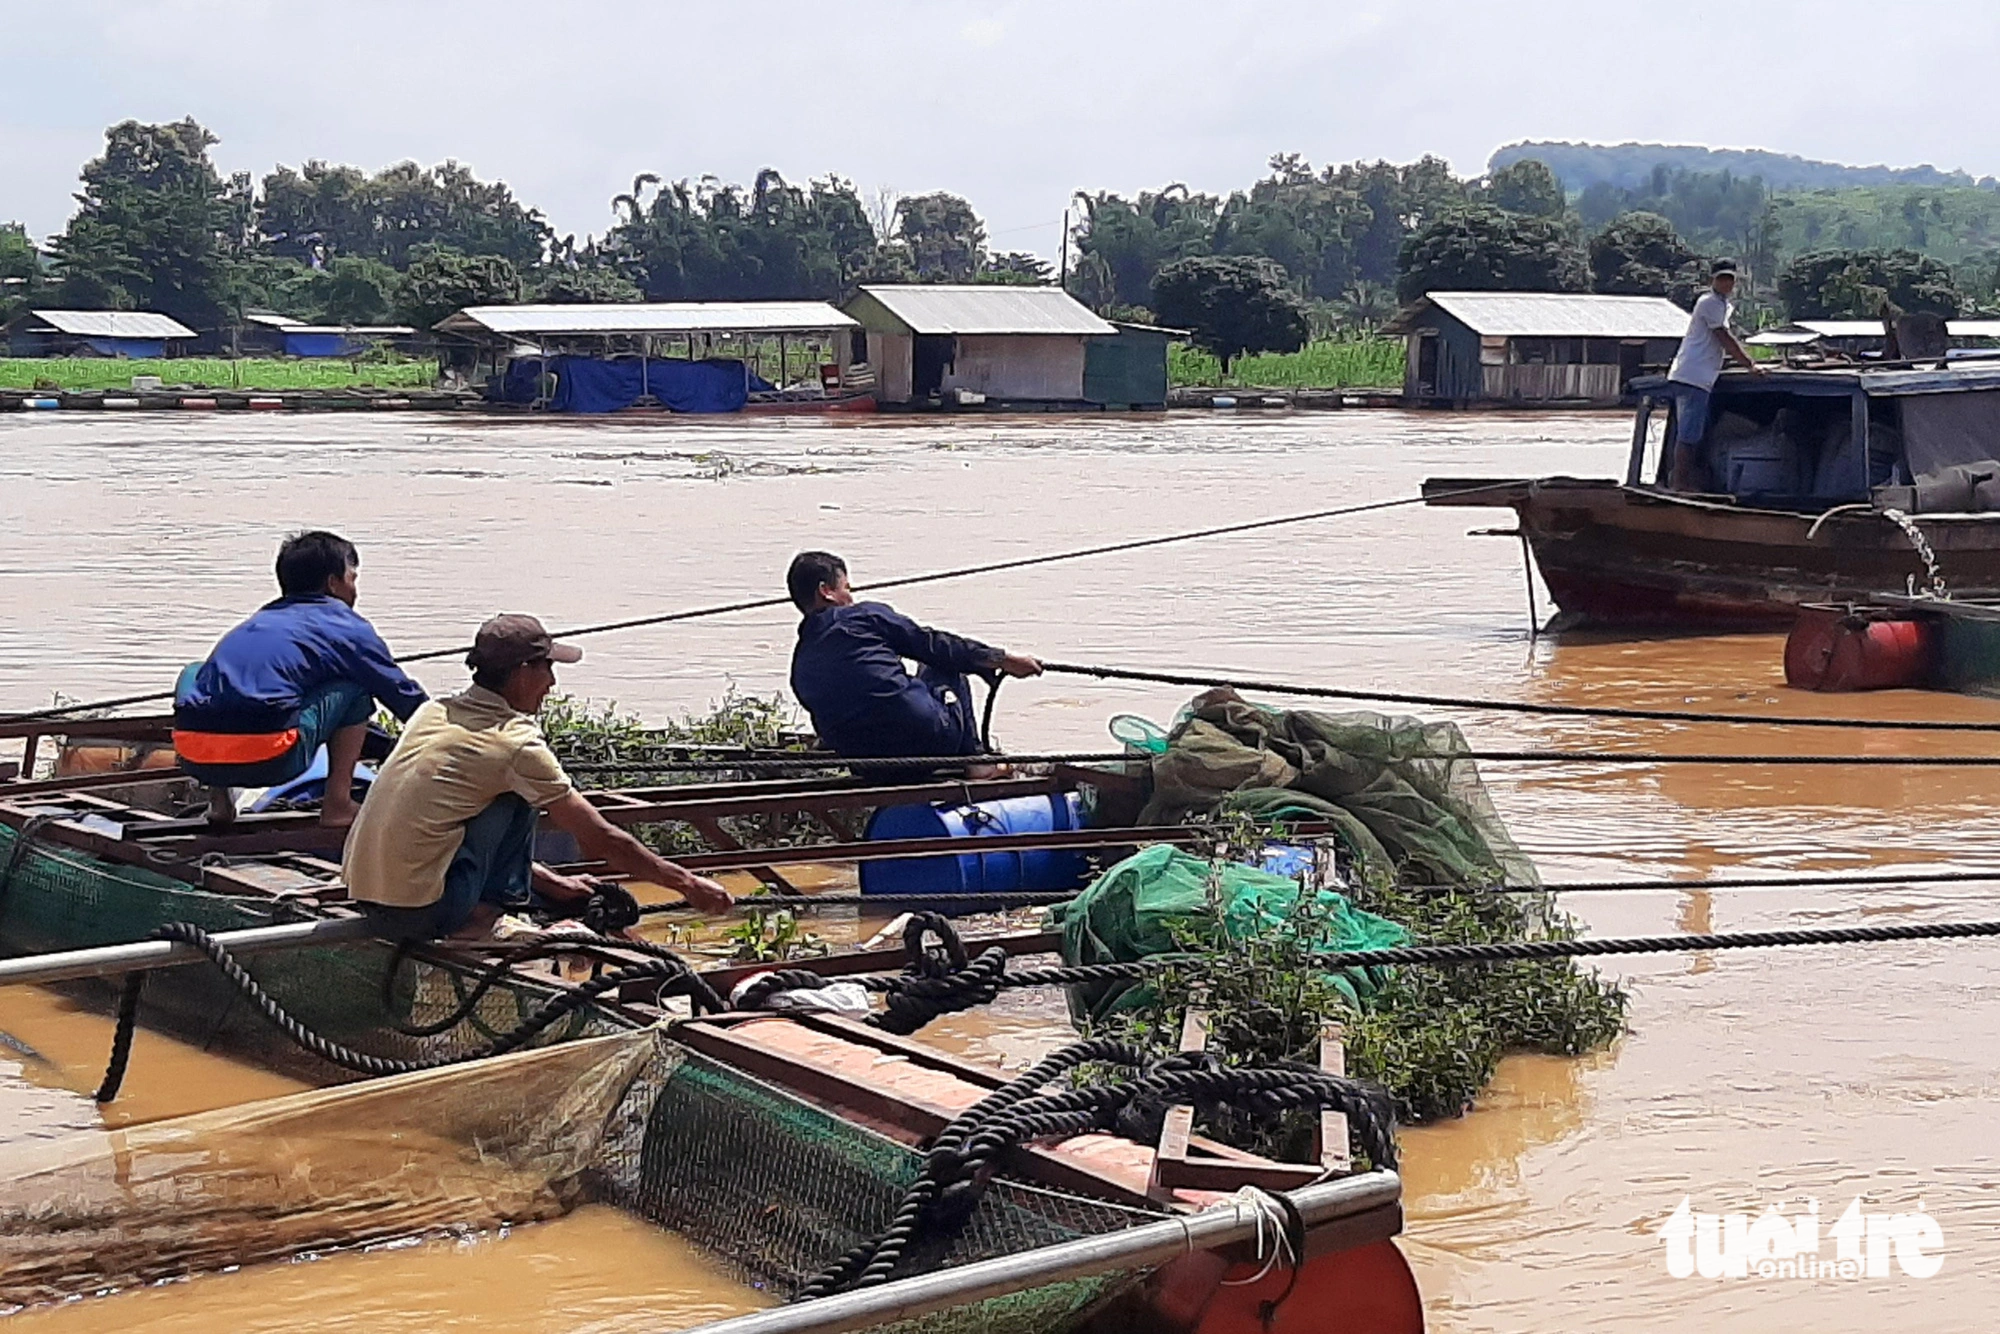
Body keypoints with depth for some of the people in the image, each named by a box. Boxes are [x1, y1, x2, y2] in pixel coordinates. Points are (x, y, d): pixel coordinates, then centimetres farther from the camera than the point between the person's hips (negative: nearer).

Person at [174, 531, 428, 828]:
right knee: (356, 689, 18)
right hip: (269, 761, -5)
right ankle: (337, 805, 11)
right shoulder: (347, 627, 15)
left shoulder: (262, 618, 33)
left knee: (195, 676, 40)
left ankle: (219, 799, 26)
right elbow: (405, 695, 23)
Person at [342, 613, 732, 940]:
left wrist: (549, 882, 24)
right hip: (423, 911, -8)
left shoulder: (434, 712, 12)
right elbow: (601, 840, -4)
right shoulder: (518, 743, -8)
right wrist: (687, 884, 7)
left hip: (364, 896, 8)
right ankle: (496, 912, 9)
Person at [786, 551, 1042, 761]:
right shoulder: (865, 616, 2)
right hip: (930, 736, -5)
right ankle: (972, 759, 23)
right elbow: (932, 645, 4)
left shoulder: (800, 669, 16)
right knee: (943, 666, 27)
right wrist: (1001, 659, 10)